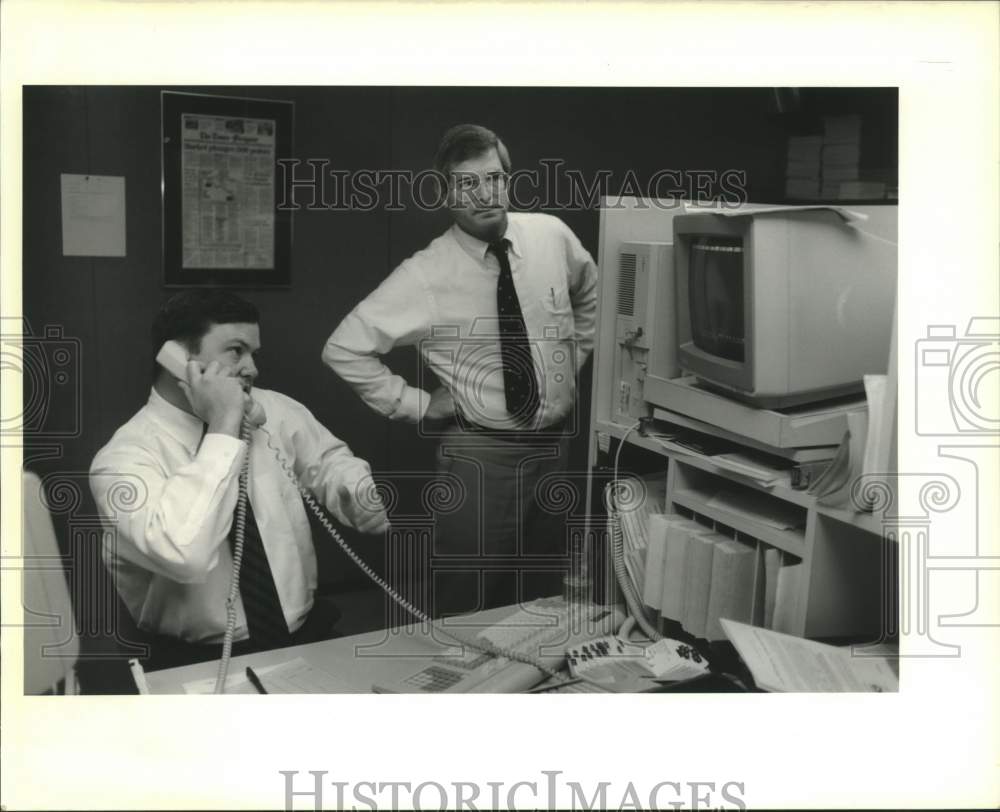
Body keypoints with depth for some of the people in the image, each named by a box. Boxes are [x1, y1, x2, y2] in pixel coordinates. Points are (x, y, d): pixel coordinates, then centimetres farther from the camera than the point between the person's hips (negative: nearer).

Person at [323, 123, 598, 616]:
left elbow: (588, 292, 19)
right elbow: (344, 349, -13)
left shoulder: (552, 235, -4)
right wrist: (415, 404, -11)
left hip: (557, 444, 4)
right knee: (469, 611, 7)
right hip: (481, 455, -4)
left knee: (546, 597, 19)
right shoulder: (426, 275, -16)